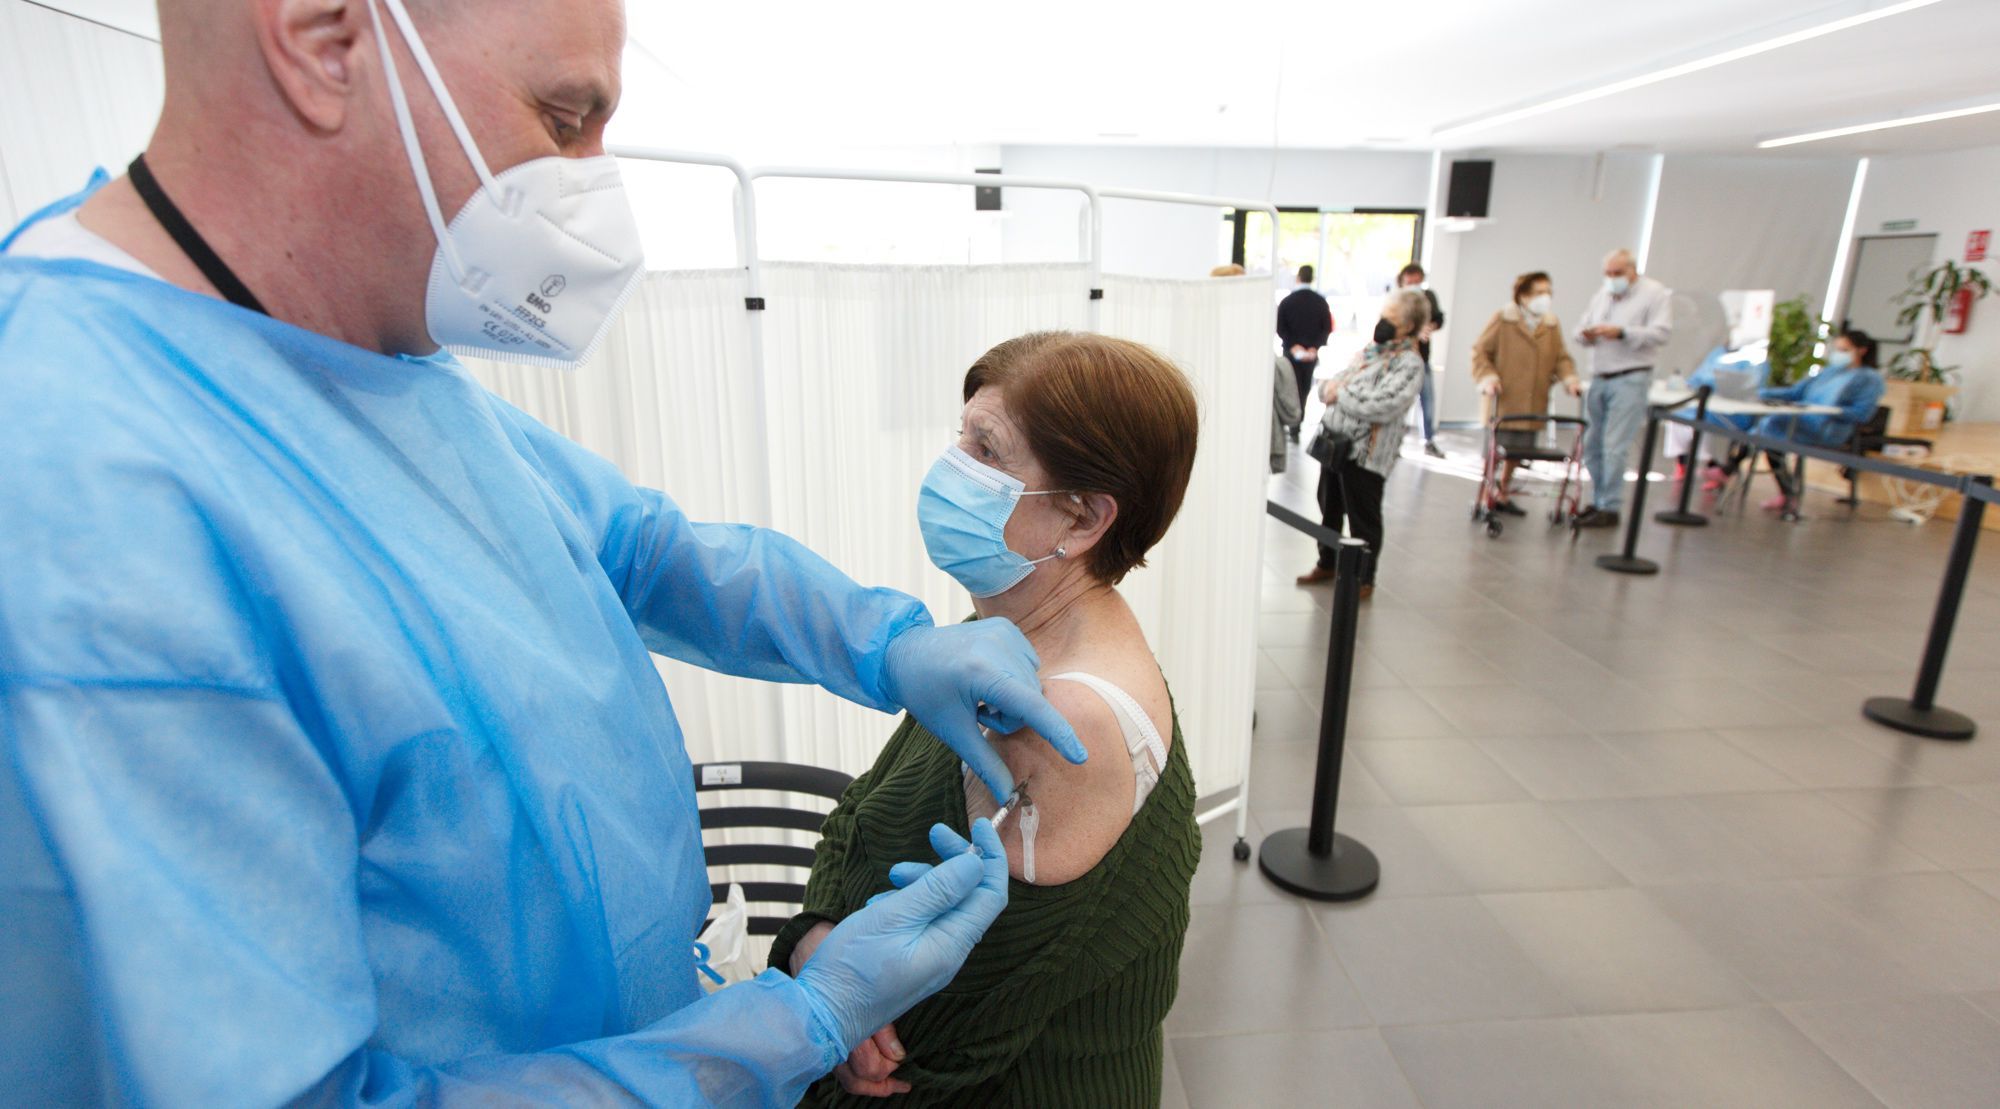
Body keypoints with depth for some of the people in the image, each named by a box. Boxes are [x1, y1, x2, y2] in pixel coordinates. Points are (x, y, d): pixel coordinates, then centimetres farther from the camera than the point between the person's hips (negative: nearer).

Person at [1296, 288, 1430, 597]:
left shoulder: (1409, 364, -13)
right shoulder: (1370, 351, 13)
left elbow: (1382, 406, -26)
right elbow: (1333, 383, 16)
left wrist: (1342, 394, -16)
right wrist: (1330, 387, -8)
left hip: (1366, 453, -8)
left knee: (1363, 518, 4)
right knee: (1329, 508, 20)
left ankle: (1364, 580, 18)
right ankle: (1327, 564, 38)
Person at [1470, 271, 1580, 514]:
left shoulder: (1552, 325, 10)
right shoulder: (1503, 320, -4)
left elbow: (1562, 358, 13)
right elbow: (1480, 352, -3)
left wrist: (1569, 378, -5)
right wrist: (1488, 377, -16)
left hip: (1533, 405, 5)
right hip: (1503, 400, -5)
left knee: (1517, 452, 10)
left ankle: (1504, 495, 25)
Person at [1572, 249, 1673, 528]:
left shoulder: (1656, 294, -1)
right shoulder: (1601, 296, 19)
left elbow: (1660, 333, -11)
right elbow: (1582, 326, 19)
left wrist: (1621, 333, -23)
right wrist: (1585, 334, -5)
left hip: (1630, 379, -7)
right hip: (1599, 378, 7)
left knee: (1615, 446, -11)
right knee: (1591, 444, 8)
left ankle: (1610, 508, -7)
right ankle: (1598, 501, 18)